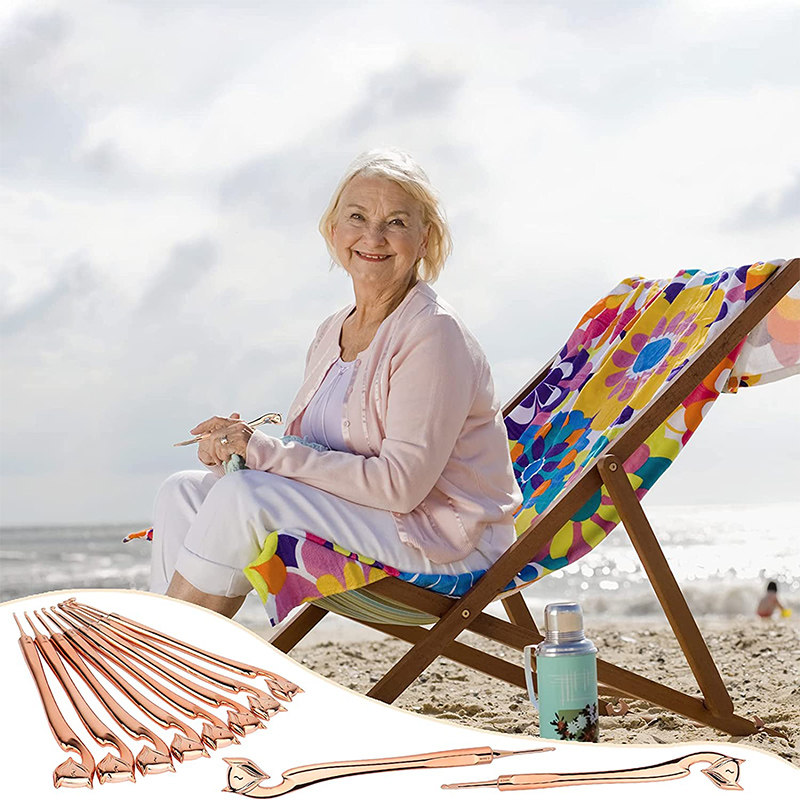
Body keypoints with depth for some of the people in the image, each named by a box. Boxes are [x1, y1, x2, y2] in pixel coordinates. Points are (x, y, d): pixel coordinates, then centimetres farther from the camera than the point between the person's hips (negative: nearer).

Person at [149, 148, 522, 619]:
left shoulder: (434, 334, -15)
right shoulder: (333, 333, 11)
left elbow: (401, 484, -22)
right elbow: (312, 453, 13)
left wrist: (267, 451, -21)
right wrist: (237, 446, -9)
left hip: (442, 544, -8)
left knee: (243, 496, -24)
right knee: (184, 491, -2)